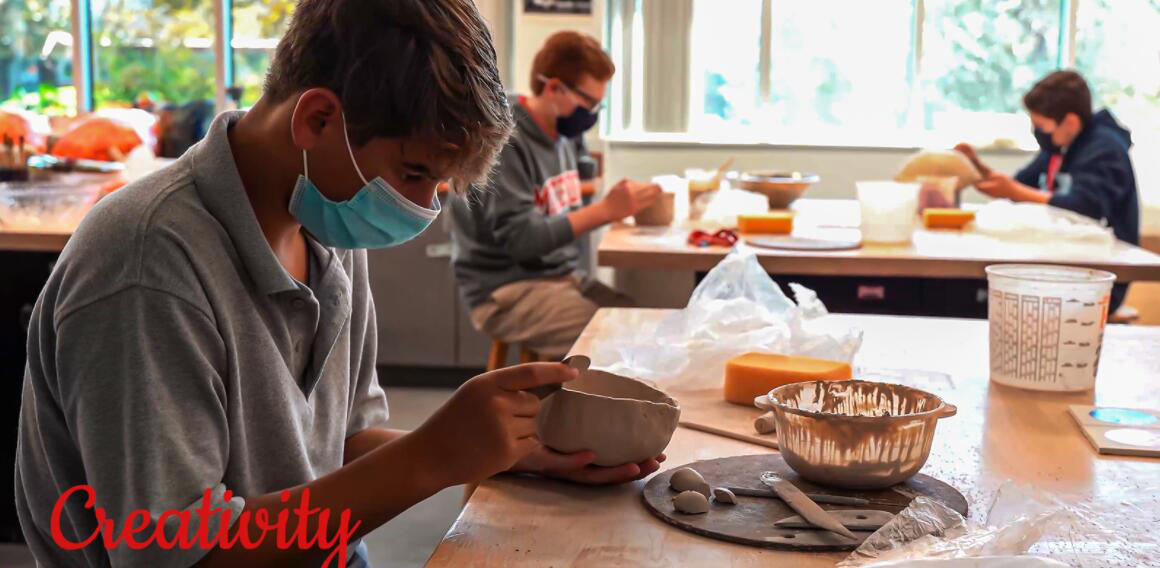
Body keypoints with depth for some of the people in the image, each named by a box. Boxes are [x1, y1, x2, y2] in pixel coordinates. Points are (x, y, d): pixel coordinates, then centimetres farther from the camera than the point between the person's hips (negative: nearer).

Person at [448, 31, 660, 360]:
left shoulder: (560, 136, 11)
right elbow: (519, 238, -21)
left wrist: (617, 208, -1)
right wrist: (605, 210, -21)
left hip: (562, 277, 8)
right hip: (506, 292, -8)